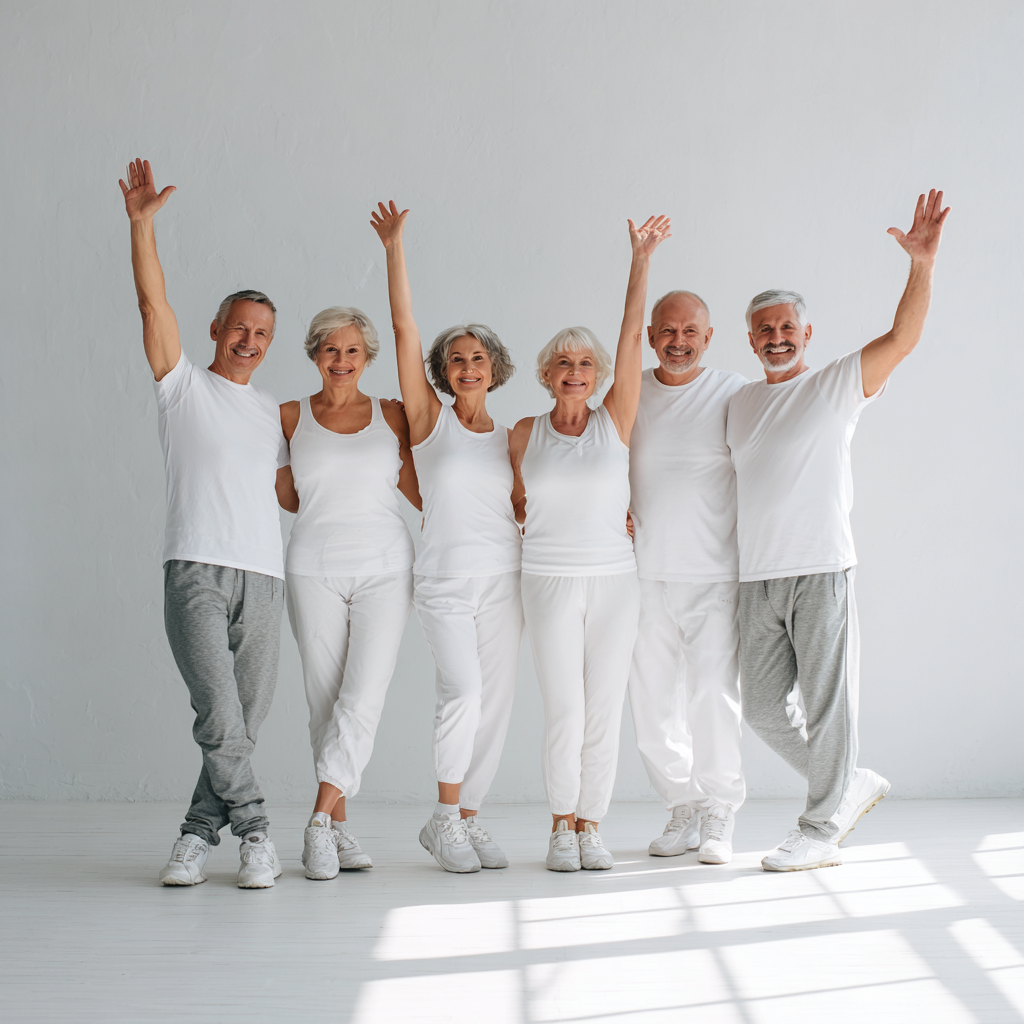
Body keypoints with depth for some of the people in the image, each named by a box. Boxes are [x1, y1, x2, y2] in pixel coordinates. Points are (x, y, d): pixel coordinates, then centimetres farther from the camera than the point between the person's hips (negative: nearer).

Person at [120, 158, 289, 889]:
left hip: (263, 575, 5)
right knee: (219, 715, -14)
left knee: (246, 719, 1)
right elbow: (154, 304, -2)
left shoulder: (271, 410, 23)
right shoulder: (184, 384, 10)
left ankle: (200, 833, 13)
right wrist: (142, 223, -10)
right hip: (197, 568, -4)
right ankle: (255, 833, -2)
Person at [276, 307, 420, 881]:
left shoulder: (392, 416, 7)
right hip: (315, 570, 0)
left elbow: (421, 490, 10)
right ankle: (340, 829, 8)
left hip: (385, 569, 0)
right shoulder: (291, 418, 7)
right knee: (326, 700, 0)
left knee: (364, 697, -13)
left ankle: (322, 821, -11)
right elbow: (289, 498, 15)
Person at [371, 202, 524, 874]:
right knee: (464, 690, -17)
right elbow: (404, 327, -6)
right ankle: (443, 821, -2)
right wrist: (394, 246, -10)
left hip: (504, 576, 4)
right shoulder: (430, 418, 1)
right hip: (445, 578, -4)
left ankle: (470, 820, 15)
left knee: (496, 701, 3)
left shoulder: (509, 438, 12)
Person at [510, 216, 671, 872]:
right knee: (565, 711, -5)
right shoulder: (527, 434, 6)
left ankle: (591, 825, 12)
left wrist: (642, 259, -7)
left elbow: (633, 336, -3)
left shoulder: (616, 422, 4)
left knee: (605, 710, 1)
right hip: (550, 582, -1)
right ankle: (563, 826, 9)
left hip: (615, 580, 1)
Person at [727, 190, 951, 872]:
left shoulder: (837, 386, 2)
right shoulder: (740, 403, 17)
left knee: (826, 702, -1)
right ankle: (854, 786, 27)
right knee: (765, 709, 8)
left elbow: (903, 338, -10)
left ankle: (821, 832, 10)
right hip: (756, 578, 6)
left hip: (822, 568, -5)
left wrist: (923, 263, -23)